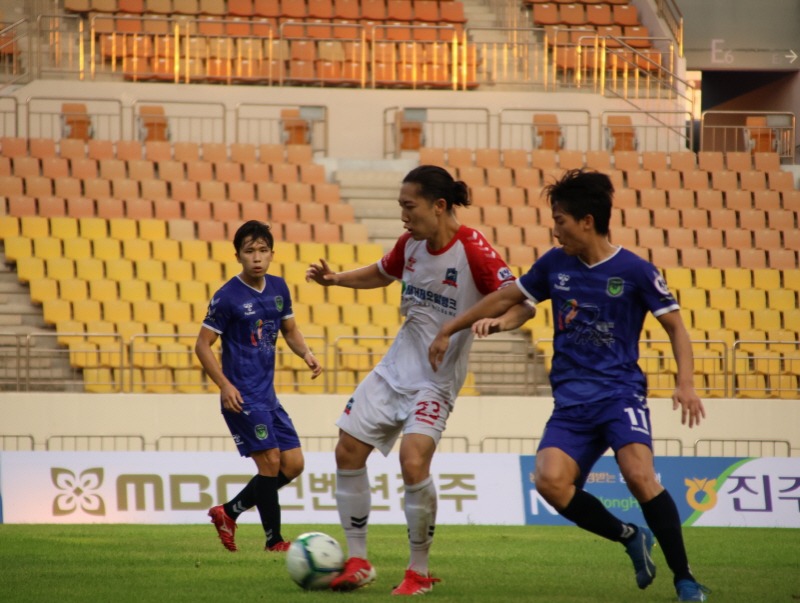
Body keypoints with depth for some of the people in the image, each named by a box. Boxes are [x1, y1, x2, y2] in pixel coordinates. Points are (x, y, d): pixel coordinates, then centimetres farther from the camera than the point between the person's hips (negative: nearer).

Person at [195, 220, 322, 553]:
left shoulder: (278, 288, 7)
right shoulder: (227, 296, -11)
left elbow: (289, 330, 21)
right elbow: (202, 345, -8)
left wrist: (306, 353, -1)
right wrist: (225, 385, -18)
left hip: (268, 395, 7)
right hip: (242, 397, -7)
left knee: (293, 464, 6)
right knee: (270, 459, -12)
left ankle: (228, 512, 19)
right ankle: (274, 540, -3)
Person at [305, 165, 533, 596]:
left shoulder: (472, 250, -19)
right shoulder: (410, 243, 2)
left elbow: (522, 302, -19)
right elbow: (381, 273, 23)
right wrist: (335, 279, 7)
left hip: (436, 379, -7)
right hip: (395, 368, 7)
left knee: (413, 462, -23)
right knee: (348, 452, 3)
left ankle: (419, 573, -6)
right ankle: (357, 562, 16)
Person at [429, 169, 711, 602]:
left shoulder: (634, 271, -4)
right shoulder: (555, 264, 8)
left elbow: (675, 326, 1)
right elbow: (506, 298, 21)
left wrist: (685, 383, -12)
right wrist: (449, 331, 21)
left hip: (620, 392, -4)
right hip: (572, 402, 4)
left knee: (639, 475, -28)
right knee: (550, 481, -21)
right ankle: (629, 538, 4)